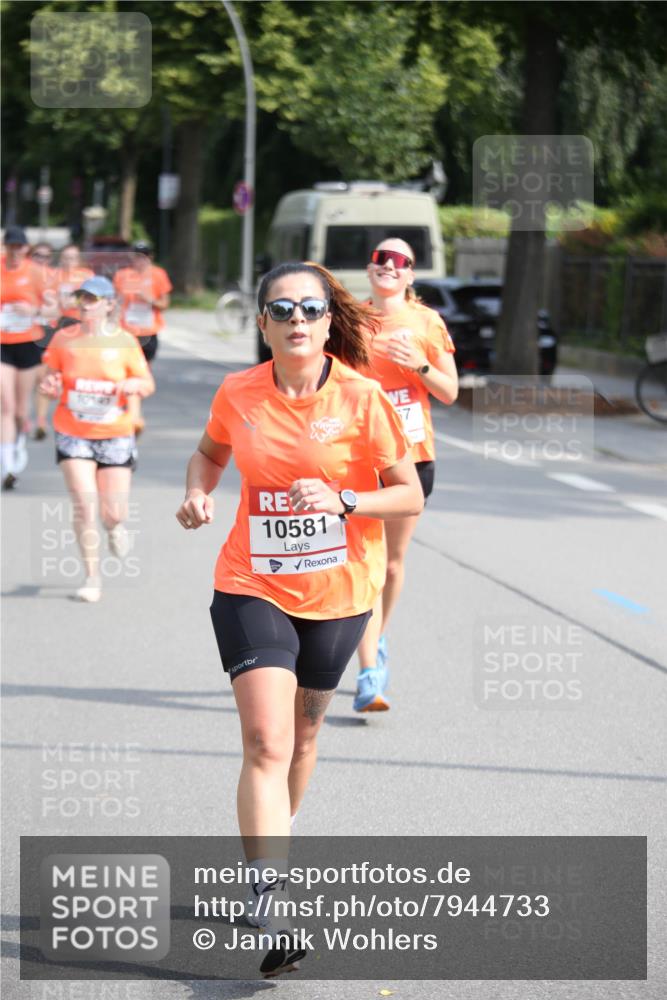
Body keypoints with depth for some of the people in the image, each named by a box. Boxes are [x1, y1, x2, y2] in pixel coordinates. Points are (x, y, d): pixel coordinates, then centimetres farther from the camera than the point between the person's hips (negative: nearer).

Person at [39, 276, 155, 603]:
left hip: (115, 435, 0)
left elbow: (148, 384, 2)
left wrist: (133, 385, -21)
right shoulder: (63, 339, -1)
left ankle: (114, 526, 38)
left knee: (114, 512, -2)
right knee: (84, 502, -12)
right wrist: (50, 387, -15)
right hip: (73, 434, 0)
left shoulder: (124, 341, -3)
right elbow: (52, 378, 8)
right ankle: (92, 576, 3)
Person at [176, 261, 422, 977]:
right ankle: (267, 902, -18)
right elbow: (210, 452, 19)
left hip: (337, 593, 1)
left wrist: (342, 500, -22)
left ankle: (269, 845, 44)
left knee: (302, 736, 17)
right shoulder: (238, 395, -3)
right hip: (253, 588, -1)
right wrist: (197, 494, -2)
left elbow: (410, 496, -6)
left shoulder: (360, 397, -9)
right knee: (266, 745, -15)